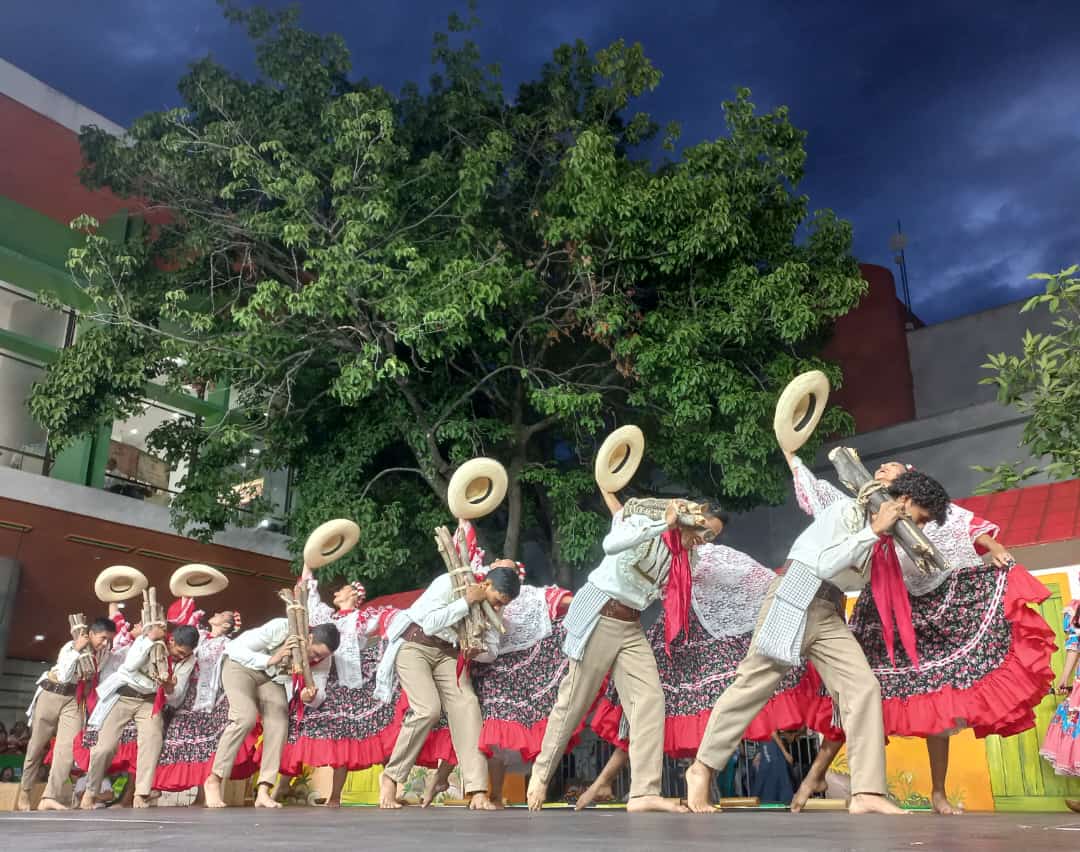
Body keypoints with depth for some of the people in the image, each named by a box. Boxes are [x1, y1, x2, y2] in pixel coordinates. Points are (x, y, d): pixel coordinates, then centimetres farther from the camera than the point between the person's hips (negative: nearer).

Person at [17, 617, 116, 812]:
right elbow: (64, 676, -24)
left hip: (75, 700, 3)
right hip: (51, 695, -3)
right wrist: (76, 650, -28)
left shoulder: (104, 651, 1)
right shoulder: (71, 646, -15)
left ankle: (49, 798, -20)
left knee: (68, 746, -15)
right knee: (37, 745, 8)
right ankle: (25, 791, 30)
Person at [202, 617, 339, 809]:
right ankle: (213, 780, -11)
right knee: (245, 717, -25)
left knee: (279, 725, -15)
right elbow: (236, 649, -30)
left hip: (273, 678, 5)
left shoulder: (322, 658, -18)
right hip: (240, 665, -5)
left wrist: (310, 697, -40)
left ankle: (263, 792, -10)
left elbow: (321, 693, -16)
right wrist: (270, 660, -44)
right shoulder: (280, 628, -33)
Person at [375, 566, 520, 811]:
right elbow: (430, 624, -26)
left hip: (448, 654, 5)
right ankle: (390, 777, -4)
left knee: (467, 705, -16)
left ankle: (477, 792, -18)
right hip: (414, 646, -5)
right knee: (428, 709, -23)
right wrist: (467, 601, -27)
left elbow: (491, 651, 7)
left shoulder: (489, 609, 1)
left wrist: (477, 652, -15)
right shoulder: (449, 583, -17)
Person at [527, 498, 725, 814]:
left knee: (650, 697, -10)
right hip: (598, 617, -7)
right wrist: (664, 523, -29)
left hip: (631, 627, 7)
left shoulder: (682, 555, 13)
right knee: (574, 702, -1)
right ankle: (541, 775, 18)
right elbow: (611, 544, -31)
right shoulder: (644, 524, -11)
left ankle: (644, 793, -14)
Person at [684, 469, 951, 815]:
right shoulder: (849, 510, -7)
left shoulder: (887, 539, 16)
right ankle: (702, 767, 8)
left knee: (864, 687, -9)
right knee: (754, 684, -5)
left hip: (830, 614, 8)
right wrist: (874, 531, -16)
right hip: (796, 599, -7)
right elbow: (825, 564, -18)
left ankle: (867, 793, -10)